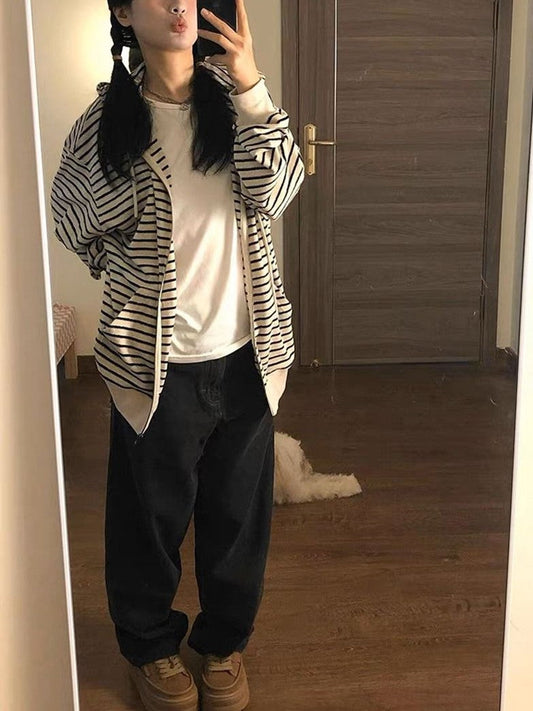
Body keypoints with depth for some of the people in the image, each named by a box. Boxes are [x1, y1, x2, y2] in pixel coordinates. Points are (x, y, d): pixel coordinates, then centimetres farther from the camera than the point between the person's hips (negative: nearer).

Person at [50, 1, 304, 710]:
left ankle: (224, 641, 39)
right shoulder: (106, 119, -5)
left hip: (244, 351, 2)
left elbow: (274, 191, -14)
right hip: (156, 359, -2)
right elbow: (74, 223, 7)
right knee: (152, 512, 13)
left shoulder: (235, 99, 1)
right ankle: (151, 645, 39)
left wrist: (251, 87, -20)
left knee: (239, 511, 15)